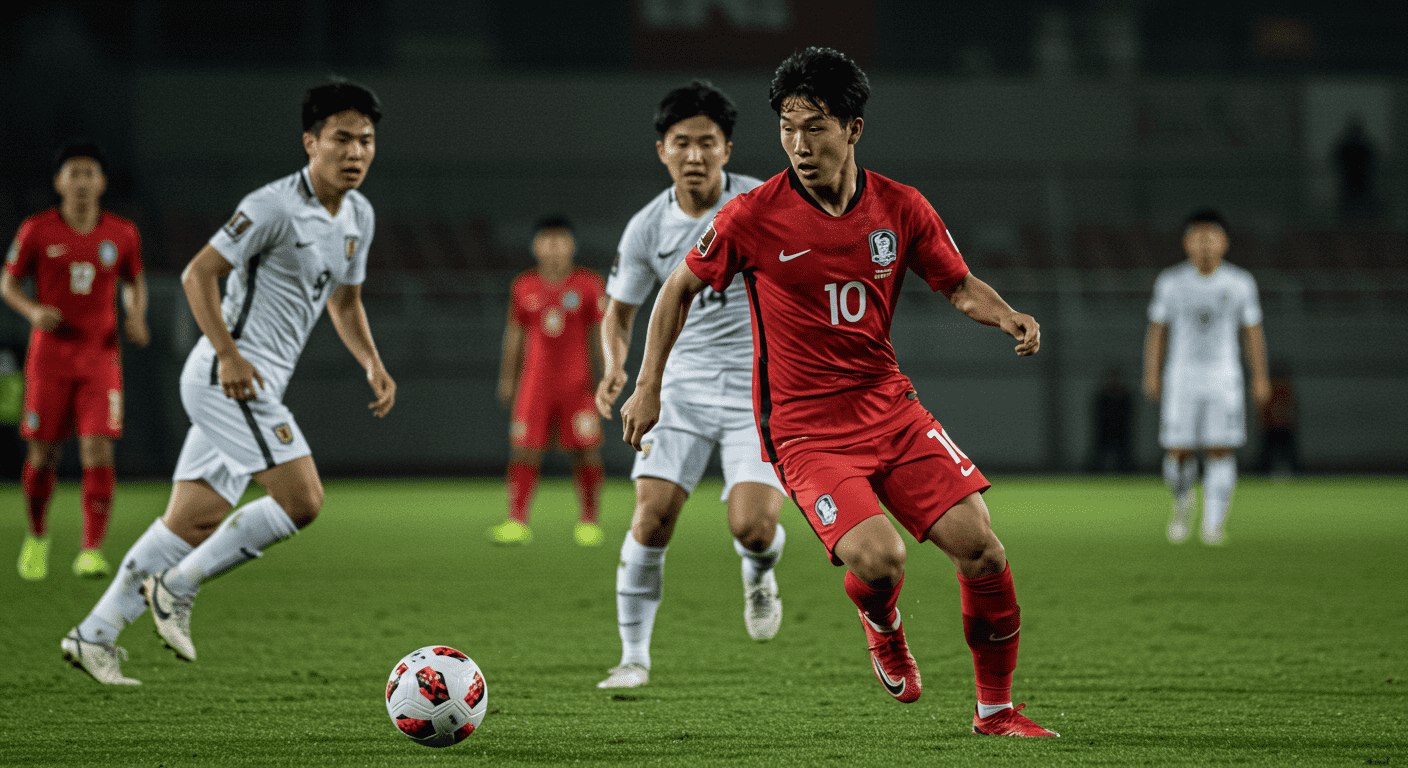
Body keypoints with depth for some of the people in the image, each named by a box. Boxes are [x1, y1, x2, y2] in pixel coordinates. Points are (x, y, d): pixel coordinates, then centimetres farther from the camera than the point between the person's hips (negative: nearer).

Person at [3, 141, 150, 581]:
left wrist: (136, 318, -2)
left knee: (98, 450, -14)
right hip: (50, 354, 0)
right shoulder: (37, 231, -2)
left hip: (101, 355, 0)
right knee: (43, 454, 3)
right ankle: (37, 536, 29)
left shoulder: (122, 234, 2)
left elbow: (135, 282, 18)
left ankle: (92, 551, -13)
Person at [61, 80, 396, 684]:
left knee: (195, 521, 8)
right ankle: (177, 589, -5)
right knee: (302, 499, -17)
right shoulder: (274, 206, -15)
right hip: (231, 373, -9)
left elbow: (344, 300, 26)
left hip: (257, 385, 9)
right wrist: (230, 354, -24)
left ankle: (95, 634, 14)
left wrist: (372, 365, 11)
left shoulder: (358, 216, 13)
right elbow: (198, 274, -15)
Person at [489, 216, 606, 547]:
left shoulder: (589, 284, 1)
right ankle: (517, 522, -4)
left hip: (577, 384, -1)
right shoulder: (524, 287, 7)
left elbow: (602, 331, 1)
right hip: (536, 381, 1)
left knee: (587, 451, -3)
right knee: (524, 449, -6)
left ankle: (588, 522, 8)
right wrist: (507, 378, 13)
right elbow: (514, 334, 14)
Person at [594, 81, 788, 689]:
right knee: (652, 515, -12)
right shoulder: (647, 229, 0)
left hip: (761, 387, -2)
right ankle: (634, 656, 2)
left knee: (751, 525, -17)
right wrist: (614, 367, -8)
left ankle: (759, 572, 22)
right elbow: (620, 311, 11)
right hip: (683, 383, 2)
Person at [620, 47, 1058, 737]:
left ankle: (996, 709, 12)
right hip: (803, 427, -4)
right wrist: (647, 387, 3)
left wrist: (1006, 317, -9)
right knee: (879, 559, -25)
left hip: (888, 403, 4)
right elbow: (680, 289, 4)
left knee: (981, 549, -8)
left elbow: (959, 286, 12)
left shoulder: (900, 208, -2)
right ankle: (881, 624, 14)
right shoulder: (753, 216, -11)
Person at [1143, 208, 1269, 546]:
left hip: (1223, 377, 0)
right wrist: (1151, 373, 1)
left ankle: (1213, 524, -8)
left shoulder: (1240, 283, 3)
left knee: (1221, 451, -11)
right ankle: (1183, 502, 24)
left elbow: (1253, 332, 8)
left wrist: (1260, 377, 5)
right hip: (1181, 377, 0)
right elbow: (1157, 330, 7)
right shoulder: (1170, 283, 3)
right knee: (1178, 453, -5)